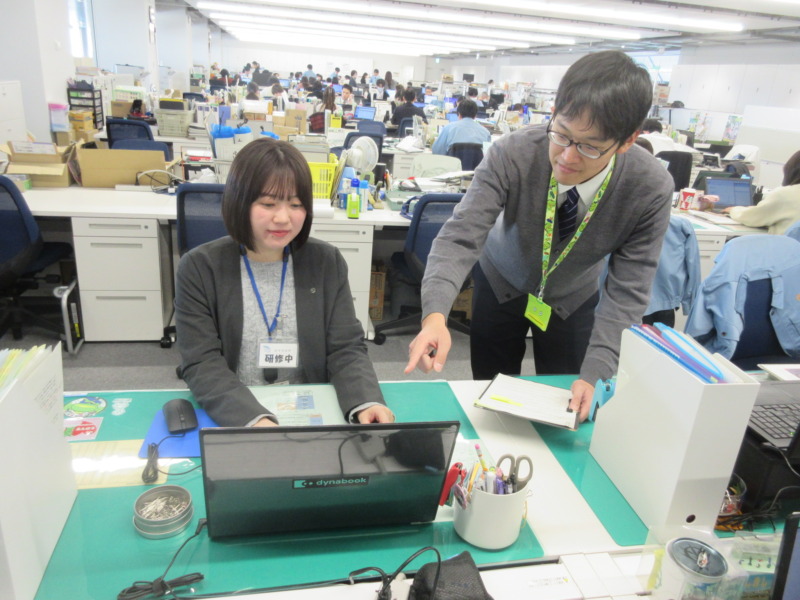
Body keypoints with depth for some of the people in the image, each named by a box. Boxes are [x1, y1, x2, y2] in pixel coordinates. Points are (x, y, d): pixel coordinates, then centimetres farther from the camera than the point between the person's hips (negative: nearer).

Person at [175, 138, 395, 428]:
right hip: (228, 419, 0)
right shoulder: (199, 268, -4)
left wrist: (366, 402, -22)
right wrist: (253, 417, -27)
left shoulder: (327, 262, 1)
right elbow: (201, 365, -9)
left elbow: (346, 349, -2)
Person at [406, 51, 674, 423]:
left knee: (566, 410, 12)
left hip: (573, 300, 1)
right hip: (501, 283, 0)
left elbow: (626, 291, -24)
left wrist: (594, 375, -33)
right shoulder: (511, 154, -32)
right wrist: (435, 315, -52)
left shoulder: (652, 190, -28)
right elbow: (460, 237, -35)